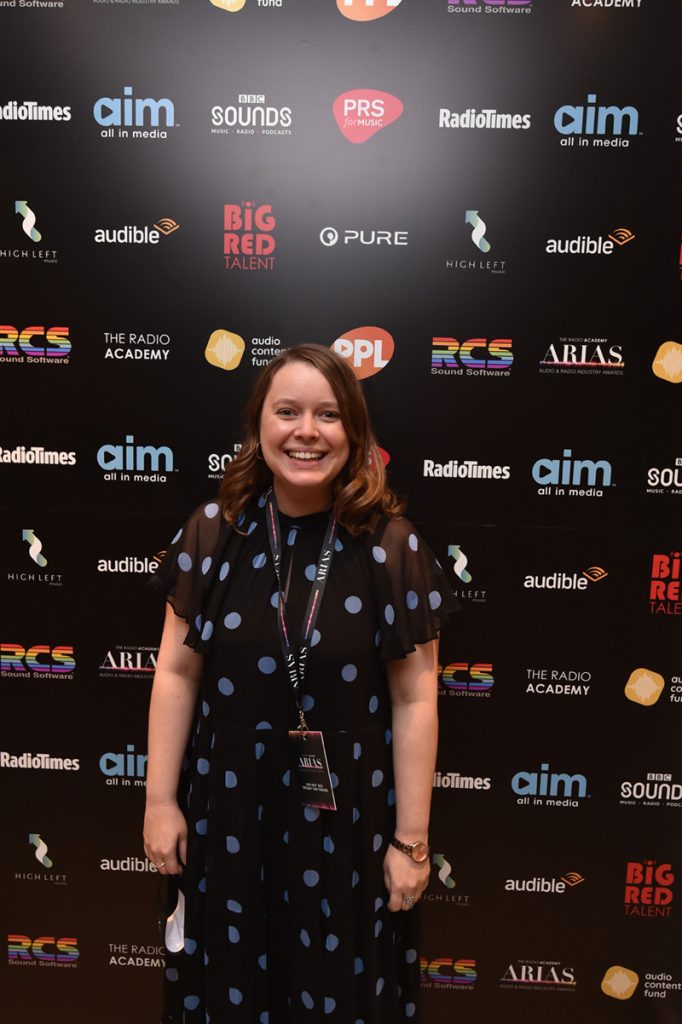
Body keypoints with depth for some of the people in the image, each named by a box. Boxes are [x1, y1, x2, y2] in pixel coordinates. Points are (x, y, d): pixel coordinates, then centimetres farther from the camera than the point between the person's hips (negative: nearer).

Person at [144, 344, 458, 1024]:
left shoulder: (391, 545, -12)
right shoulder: (213, 532, -7)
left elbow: (414, 700, -9)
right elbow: (177, 671, -1)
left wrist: (412, 839, -6)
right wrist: (160, 800, 1)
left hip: (345, 808, -1)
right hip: (228, 800, 2)